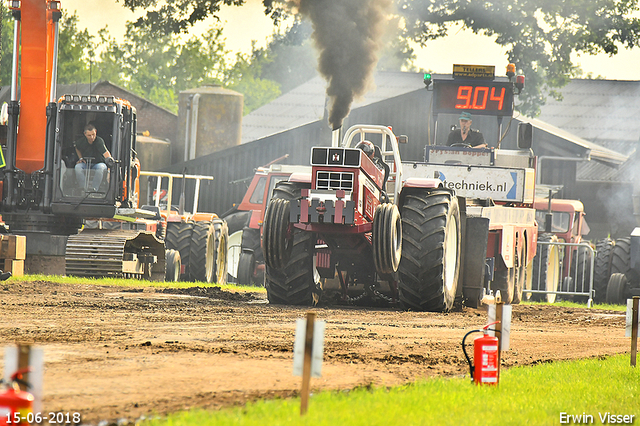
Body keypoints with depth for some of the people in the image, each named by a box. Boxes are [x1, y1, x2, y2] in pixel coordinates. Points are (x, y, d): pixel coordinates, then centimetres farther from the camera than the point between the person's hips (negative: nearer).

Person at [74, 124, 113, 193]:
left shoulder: (99, 141, -21)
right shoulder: (81, 141, -8)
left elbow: (105, 152, -39)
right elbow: (77, 148, 18)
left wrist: (109, 158, -61)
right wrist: (80, 158, 6)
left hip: (98, 163, -2)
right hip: (85, 163, 3)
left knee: (101, 167, -37)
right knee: (78, 167, -30)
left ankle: (94, 188, -33)